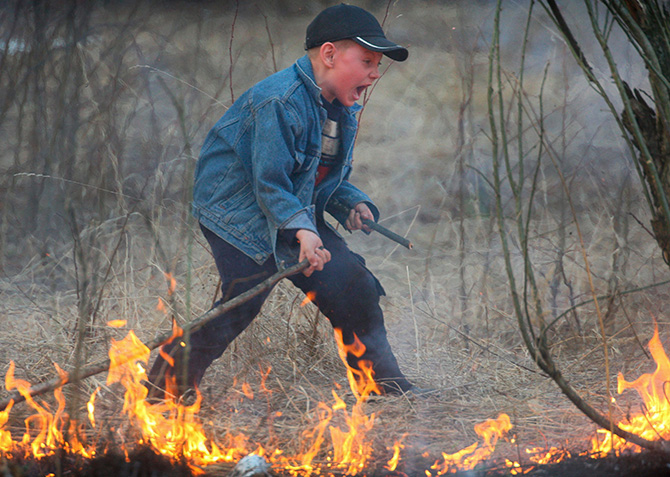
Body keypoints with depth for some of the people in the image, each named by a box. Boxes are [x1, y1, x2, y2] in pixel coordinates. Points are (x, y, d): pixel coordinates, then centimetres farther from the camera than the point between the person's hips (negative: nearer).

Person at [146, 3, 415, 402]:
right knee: (242, 302, -19)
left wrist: (353, 204, -6)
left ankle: (387, 389, 15)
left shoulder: (342, 109, 6)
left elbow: (335, 178, 15)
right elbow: (269, 182, -27)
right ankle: (166, 389, -6)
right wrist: (300, 230, -39)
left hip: (296, 214, 9)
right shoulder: (279, 103, -25)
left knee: (352, 286, 2)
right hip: (238, 212, -9)